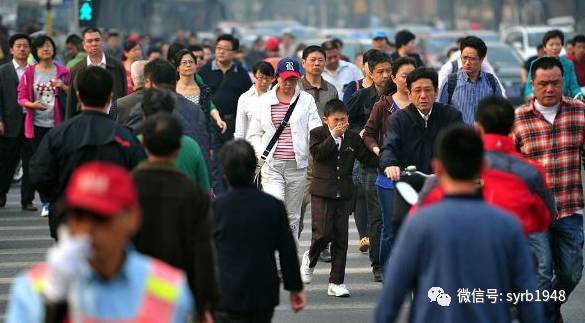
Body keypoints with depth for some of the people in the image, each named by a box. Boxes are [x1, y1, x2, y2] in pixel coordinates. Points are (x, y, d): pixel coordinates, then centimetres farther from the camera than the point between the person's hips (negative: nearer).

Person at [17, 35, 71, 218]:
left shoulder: (63, 72, 4)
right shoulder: (29, 73, 5)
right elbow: (21, 97, 4)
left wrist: (63, 87, -11)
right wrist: (32, 104, -16)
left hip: (58, 124, -1)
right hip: (37, 125, 1)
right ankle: (46, 202, 10)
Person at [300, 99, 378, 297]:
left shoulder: (353, 138, 8)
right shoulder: (317, 134, -1)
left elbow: (367, 158, 11)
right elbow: (317, 154, -17)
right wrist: (334, 136, -19)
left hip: (344, 193, 3)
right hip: (322, 192, -3)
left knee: (341, 238, 2)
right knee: (323, 232, -12)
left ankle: (336, 283, 7)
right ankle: (310, 259, 21)